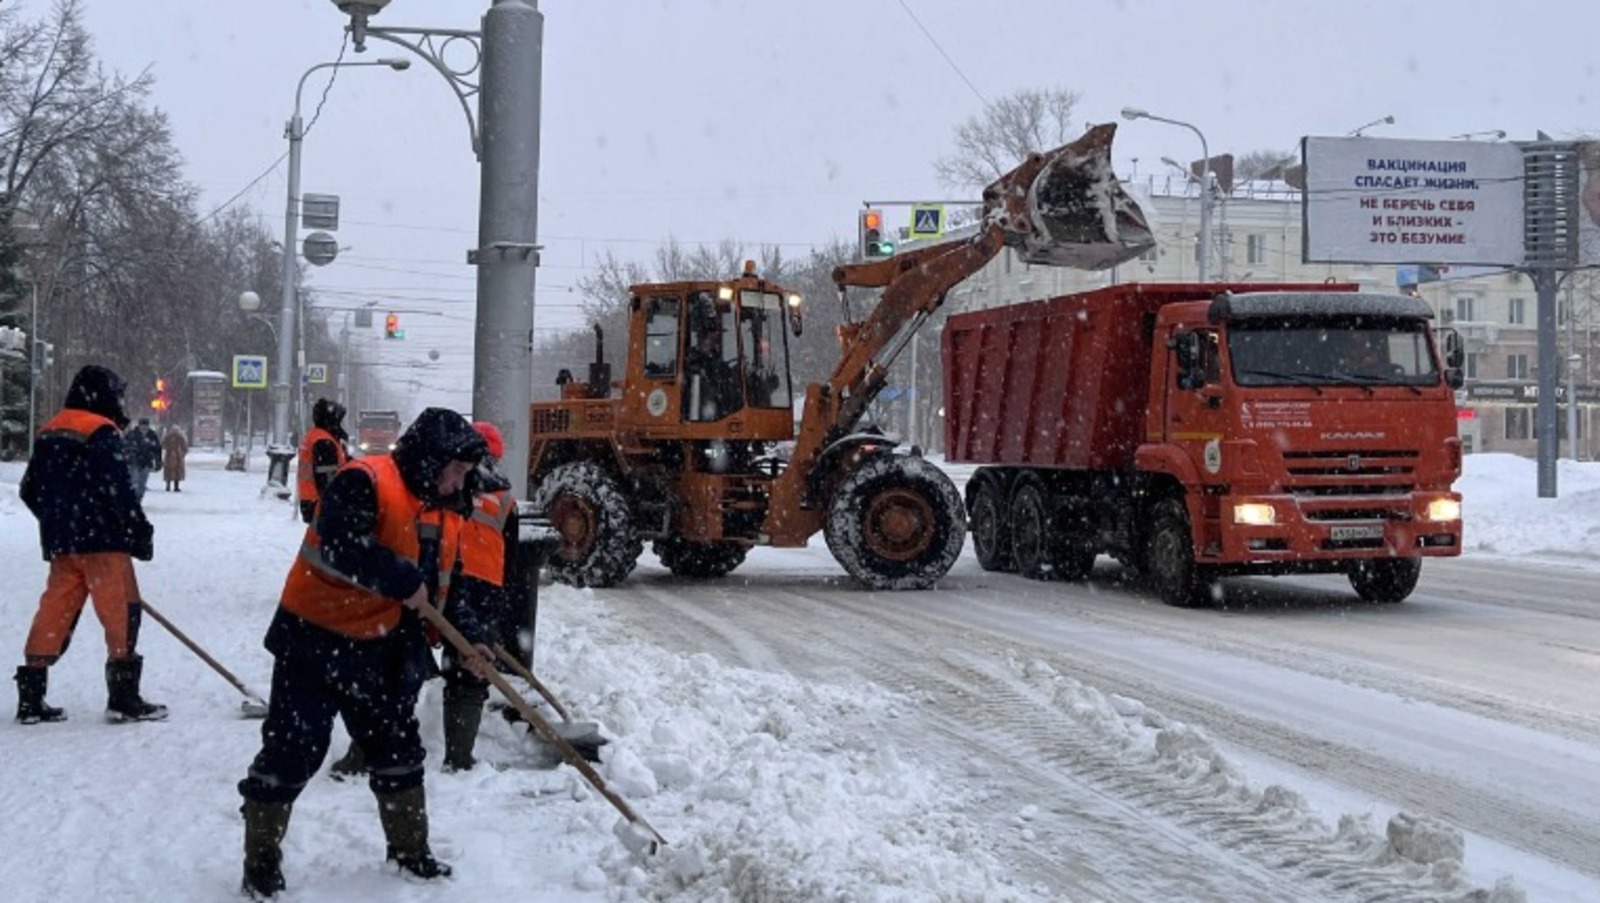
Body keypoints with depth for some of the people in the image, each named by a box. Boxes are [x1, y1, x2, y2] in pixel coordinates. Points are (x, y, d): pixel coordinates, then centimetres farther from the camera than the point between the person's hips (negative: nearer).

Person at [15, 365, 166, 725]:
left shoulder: (49, 433, 15)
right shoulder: (103, 434, -10)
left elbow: (30, 491, 19)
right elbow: (118, 492, -16)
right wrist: (141, 534, -9)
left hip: (59, 542, 8)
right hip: (102, 539, -8)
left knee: (55, 611, 10)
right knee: (122, 611, -3)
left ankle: (30, 696, 10)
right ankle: (123, 697, -5)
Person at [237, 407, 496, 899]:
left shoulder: (442, 517, 9)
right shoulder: (364, 481, -18)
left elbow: (442, 588, 16)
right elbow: (342, 545, -33)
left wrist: (468, 636, 3)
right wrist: (402, 581, -28)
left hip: (377, 652, 8)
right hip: (313, 638, -8)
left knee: (397, 745, 14)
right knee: (292, 748, -4)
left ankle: (410, 850, 30)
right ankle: (261, 859, 11)